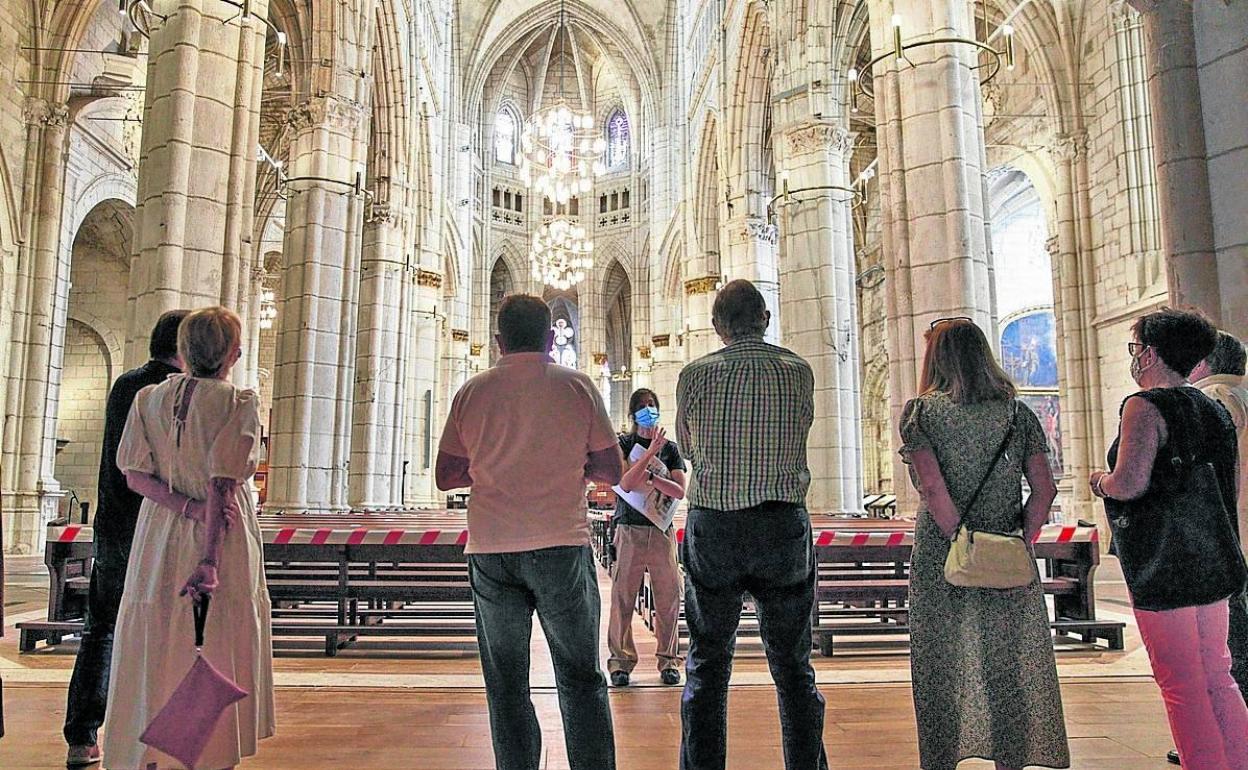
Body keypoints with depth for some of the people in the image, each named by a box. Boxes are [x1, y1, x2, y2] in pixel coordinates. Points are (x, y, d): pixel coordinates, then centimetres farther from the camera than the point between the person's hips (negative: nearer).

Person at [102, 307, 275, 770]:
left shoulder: (148, 398, 5)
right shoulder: (239, 403, -9)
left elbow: (135, 475, -2)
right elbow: (223, 484, -16)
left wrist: (188, 507, -9)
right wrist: (210, 558, -19)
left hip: (161, 543, 4)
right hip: (224, 541, -4)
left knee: (156, 657, 12)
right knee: (218, 662, 6)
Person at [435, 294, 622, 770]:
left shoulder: (473, 391, 4)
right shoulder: (577, 386, 1)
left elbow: (446, 476, 7)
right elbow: (611, 471, 2)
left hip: (491, 551, 1)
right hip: (562, 545, -1)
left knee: (506, 687, 12)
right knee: (581, 680, 10)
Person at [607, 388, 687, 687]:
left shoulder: (670, 448, 11)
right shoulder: (623, 444, 5)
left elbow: (680, 491, 1)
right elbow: (625, 483, -10)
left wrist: (648, 476, -10)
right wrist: (651, 452, -15)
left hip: (662, 531, 2)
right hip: (629, 530, -2)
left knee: (668, 598, 3)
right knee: (622, 597, -1)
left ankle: (669, 659, 16)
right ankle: (621, 661, 10)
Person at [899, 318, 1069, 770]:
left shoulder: (920, 411, -6)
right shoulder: (1016, 412, 4)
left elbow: (933, 488, -17)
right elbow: (1045, 489, -3)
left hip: (940, 559, -3)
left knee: (939, 670, 10)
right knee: (1005, 670, 15)